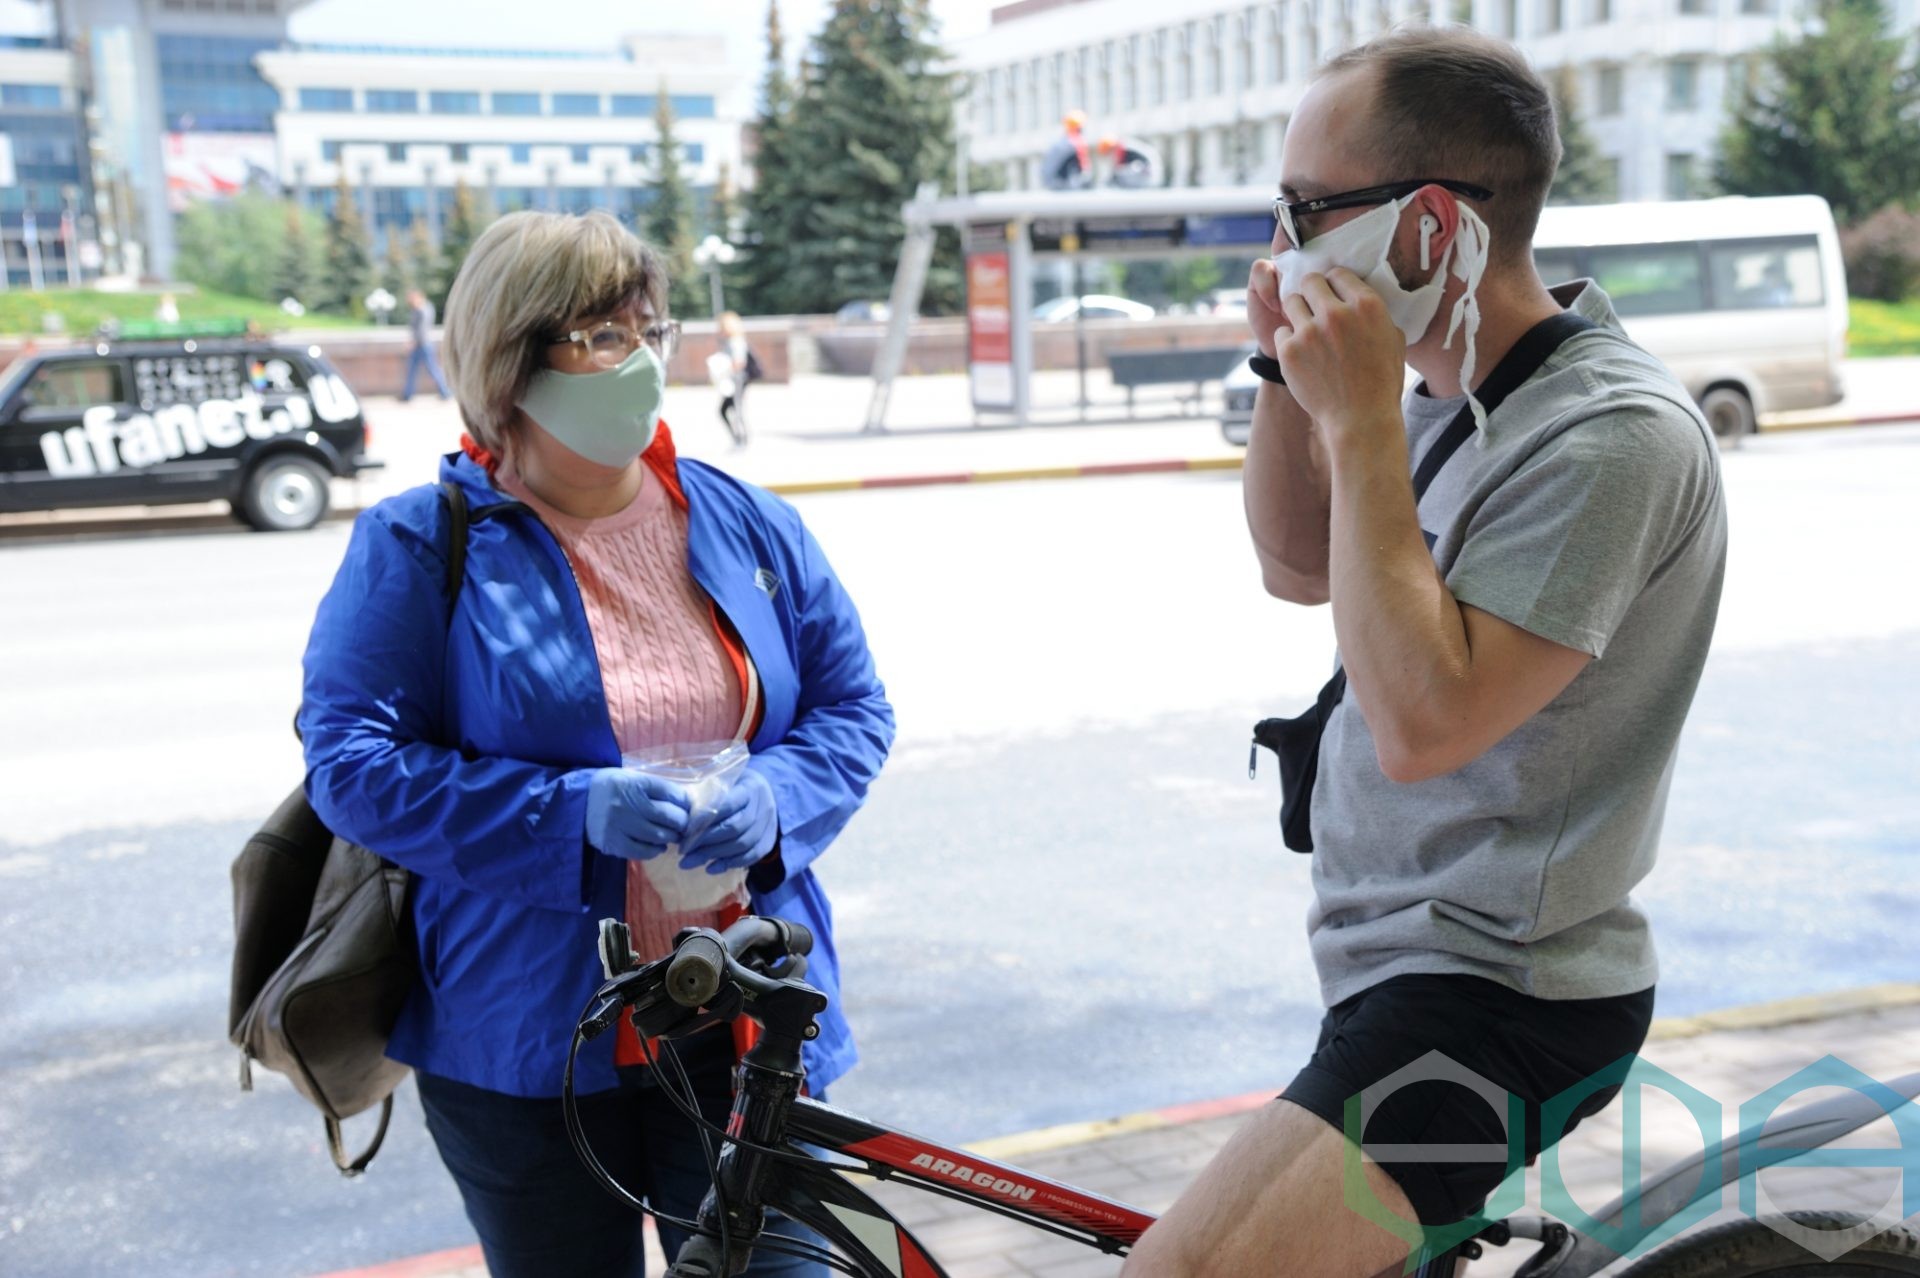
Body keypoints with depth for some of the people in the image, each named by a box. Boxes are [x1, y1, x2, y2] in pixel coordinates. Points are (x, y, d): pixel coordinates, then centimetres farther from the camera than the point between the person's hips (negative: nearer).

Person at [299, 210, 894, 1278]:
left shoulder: (748, 525, 4)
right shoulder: (419, 548, -7)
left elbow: (854, 706, 7)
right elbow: (352, 762, -12)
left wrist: (775, 799, -15)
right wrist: (574, 813, -23)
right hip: (527, 1048, -2)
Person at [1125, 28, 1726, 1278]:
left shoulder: (1610, 435, -24)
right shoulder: (1465, 392, 5)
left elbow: (1421, 720, -31)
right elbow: (1298, 566, 13)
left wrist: (1362, 424, -27)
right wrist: (1289, 375, -3)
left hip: (1497, 1003, -10)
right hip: (1415, 954, 10)